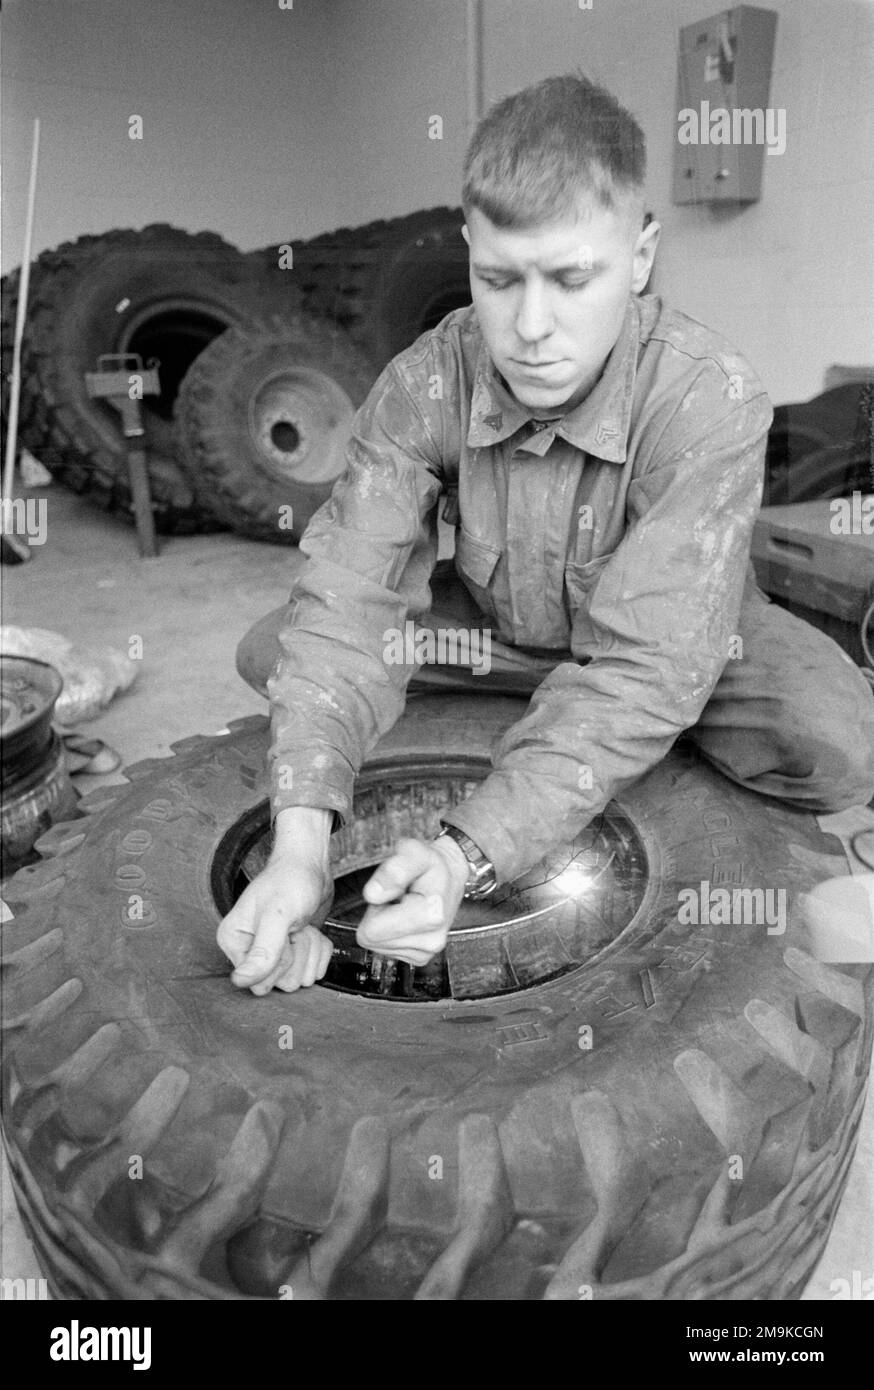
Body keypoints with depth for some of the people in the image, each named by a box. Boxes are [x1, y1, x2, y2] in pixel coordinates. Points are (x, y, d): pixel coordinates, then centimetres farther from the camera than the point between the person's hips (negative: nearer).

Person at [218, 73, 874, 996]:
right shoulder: (423, 386, -23)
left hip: (670, 641, -2)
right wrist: (300, 846, -46)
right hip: (485, 630, 3)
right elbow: (347, 600, -31)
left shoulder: (708, 401, -32)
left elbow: (644, 668, -38)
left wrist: (467, 856, -50)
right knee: (270, 652, -12)